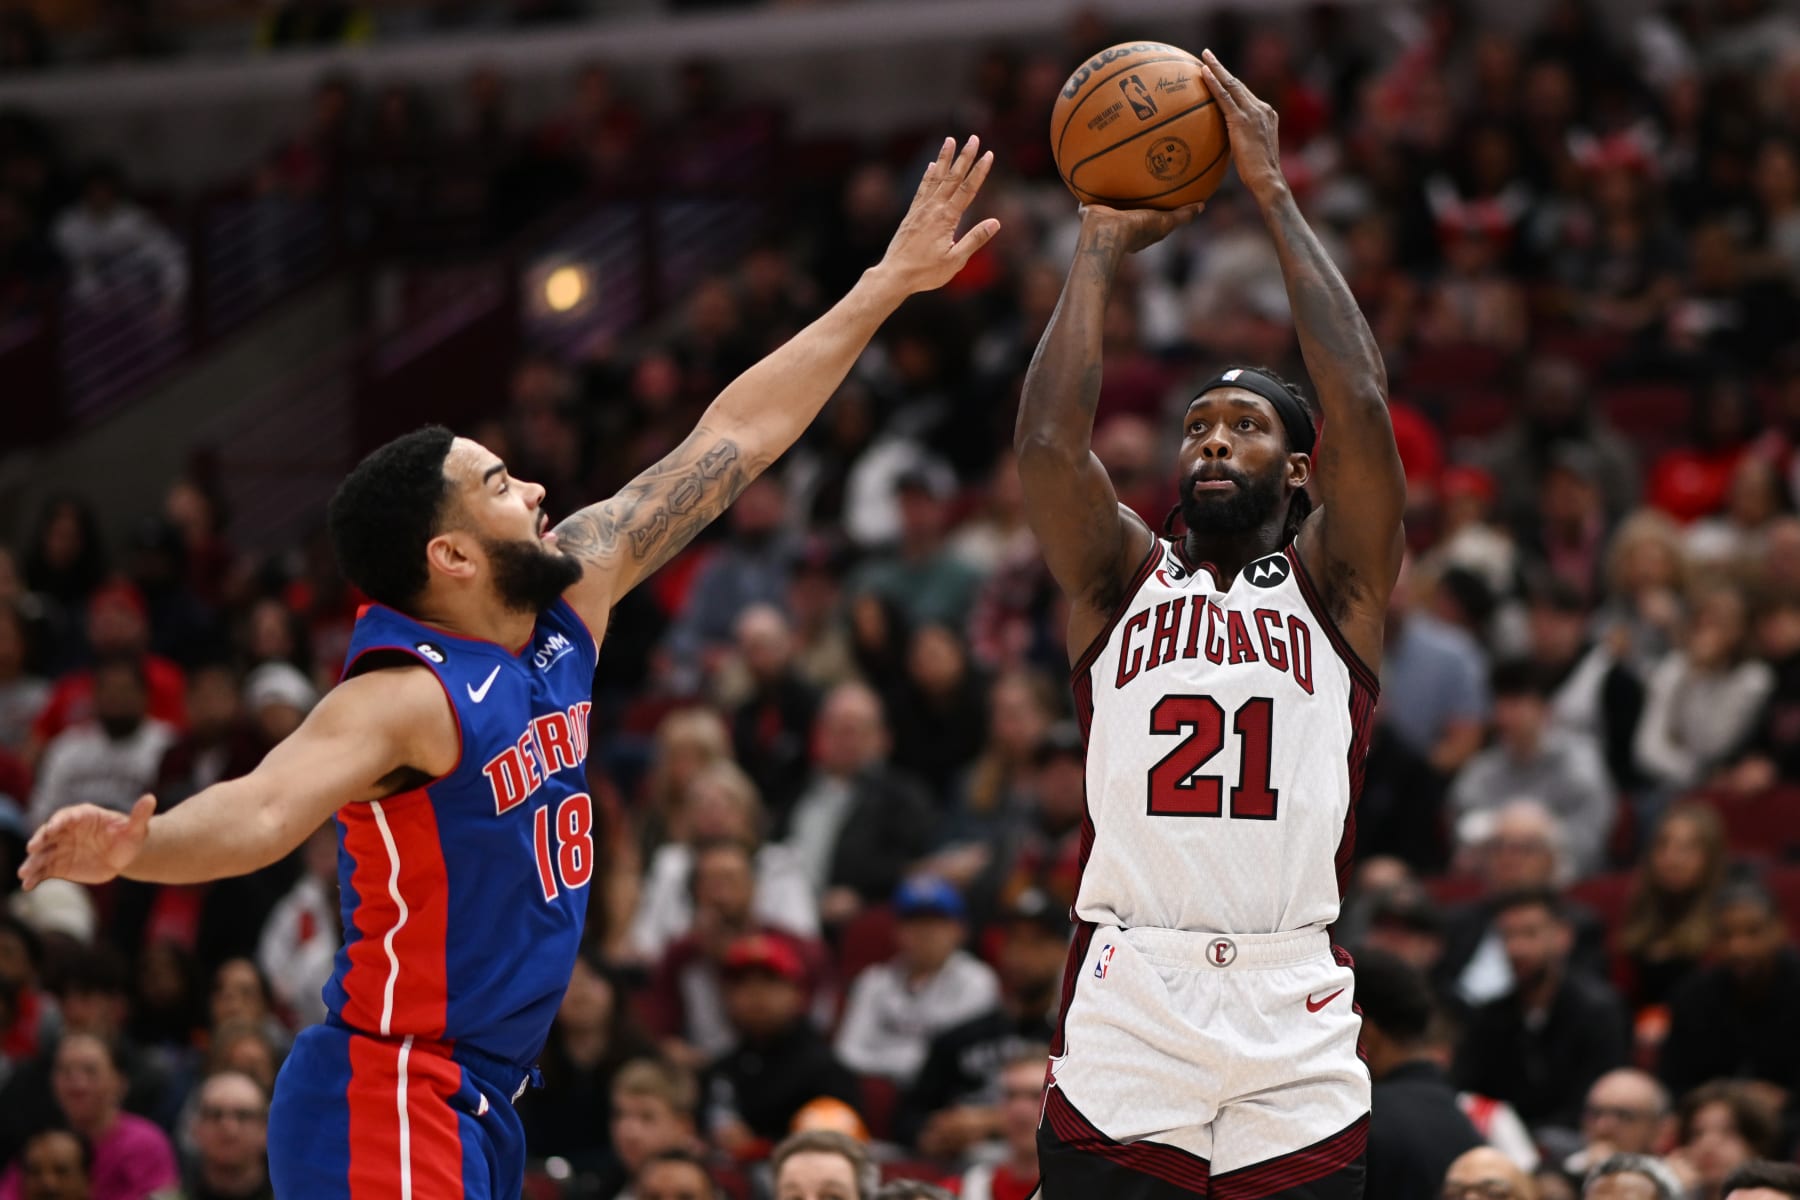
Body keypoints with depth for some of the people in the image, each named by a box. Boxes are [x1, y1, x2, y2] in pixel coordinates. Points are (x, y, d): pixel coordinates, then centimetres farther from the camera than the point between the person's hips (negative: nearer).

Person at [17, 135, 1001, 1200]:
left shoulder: (568, 605, 5)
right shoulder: (405, 699, -20)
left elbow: (733, 440, 11)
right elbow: (263, 810, -37)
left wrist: (892, 282, 16)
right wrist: (134, 851, -59)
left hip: (478, 1109, 9)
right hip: (389, 1104, -9)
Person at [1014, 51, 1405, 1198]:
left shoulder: (1333, 587, 12)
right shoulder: (1124, 579, 16)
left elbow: (1361, 407, -2)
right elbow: (1048, 442, -1)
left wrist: (1275, 197, 2)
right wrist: (1102, 248, 7)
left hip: (1295, 1038, 0)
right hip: (1125, 1014, 1)